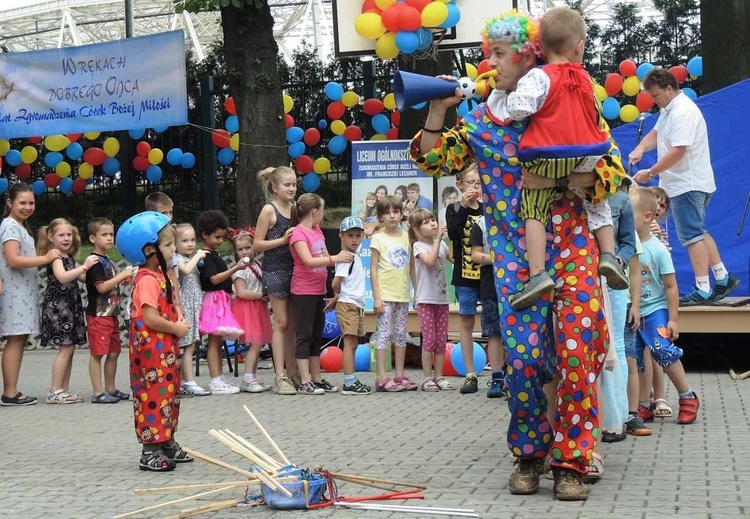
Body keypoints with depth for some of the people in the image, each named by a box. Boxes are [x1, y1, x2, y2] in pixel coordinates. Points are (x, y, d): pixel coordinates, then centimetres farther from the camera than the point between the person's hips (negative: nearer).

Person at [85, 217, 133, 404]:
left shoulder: (107, 261, 16)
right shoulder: (95, 262, -13)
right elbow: (101, 287, -22)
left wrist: (123, 279, 7)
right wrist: (122, 275, -18)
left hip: (111, 313, 9)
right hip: (98, 315, -9)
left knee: (114, 352, 12)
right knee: (97, 353, -5)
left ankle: (110, 389, 20)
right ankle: (98, 393, -4)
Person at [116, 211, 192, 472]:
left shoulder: (159, 275, 15)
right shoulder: (147, 280, -17)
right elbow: (150, 318, -24)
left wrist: (178, 321, 7)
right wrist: (176, 328, -11)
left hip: (165, 347, 10)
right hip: (151, 349, -10)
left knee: (170, 393, 16)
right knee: (154, 395, -8)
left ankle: (167, 443, 26)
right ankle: (150, 451, -4)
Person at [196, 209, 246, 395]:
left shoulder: (214, 255, 18)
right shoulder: (206, 256, -11)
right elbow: (214, 279, -20)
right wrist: (236, 268, -23)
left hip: (222, 300, 10)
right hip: (214, 300, -10)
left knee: (217, 341, 11)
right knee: (214, 341, -10)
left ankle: (219, 380, 14)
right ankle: (216, 382, -11)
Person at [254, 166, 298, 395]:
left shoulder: (294, 208, 11)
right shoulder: (269, 210, -7)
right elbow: (257, 245, -9)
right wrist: (282, 240, -18)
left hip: (294, 269, 6)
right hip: (275, 270, -6)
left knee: (293, 323, 9)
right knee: (281, 322, -5)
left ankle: (292, 373, 16)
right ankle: (280, 376, -1)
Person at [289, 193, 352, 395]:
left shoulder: (318, 231, 15)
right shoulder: (299, 233, -13)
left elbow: (325, 258, 15)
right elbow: (308, 261, -24)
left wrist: (342, 258, -3)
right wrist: (335, 259, -28)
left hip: (319, 290, 9)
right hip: (304, 290, -9)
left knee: (316, 335, 13)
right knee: (305, 335, -6)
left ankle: (317, 379, 19)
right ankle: (304, 382, -5)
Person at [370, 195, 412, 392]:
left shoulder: (406, 236, 10)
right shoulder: (378, 238, -3)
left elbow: (410, 266, 14)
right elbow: (373, 269, -5)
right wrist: (376, 297, -11)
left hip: (403, 294, 5)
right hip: (385, 294, -5)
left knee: (401, 334, 9)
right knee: (383, 334, -5)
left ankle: (400, 375, 15)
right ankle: (381, 378, -6)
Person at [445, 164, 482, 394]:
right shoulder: (454, 209, 5)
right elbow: (453, 233, -13)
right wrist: (464, 206, -20)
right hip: (465, 275, 0)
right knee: (467, 323, 4)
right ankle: (470, 375, 9)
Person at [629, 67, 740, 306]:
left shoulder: (683, 112, -19)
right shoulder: (669, 109, 14)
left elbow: (678, 151, -25)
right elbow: (655, 133, 18)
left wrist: (651, 173, -20)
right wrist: (640, 149, -3)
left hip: (688, 185, -11)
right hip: (684, 183, 11)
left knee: (693, 235, -7)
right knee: (699, 233, 16)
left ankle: (703, 291, -4)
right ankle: (723, 279, 22)